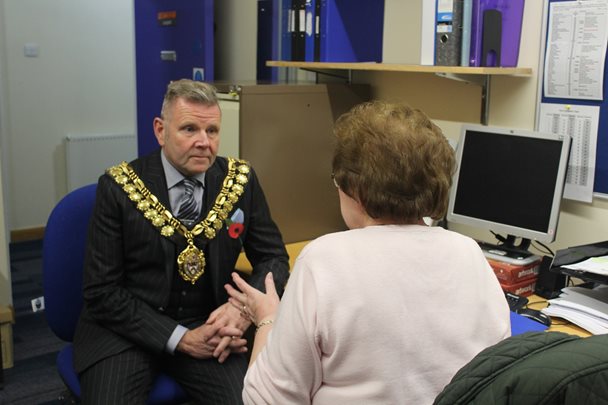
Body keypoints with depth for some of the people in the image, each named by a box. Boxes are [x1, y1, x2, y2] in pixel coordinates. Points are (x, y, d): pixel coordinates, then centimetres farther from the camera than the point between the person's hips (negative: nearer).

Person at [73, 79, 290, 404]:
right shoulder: (118, 187, -11)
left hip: (207, 327, 2)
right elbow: (101, 291, -10)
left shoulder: (240, 180, -4)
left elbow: (273, 257, 3)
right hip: (126, 330, -1)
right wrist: (181, 339, -19)